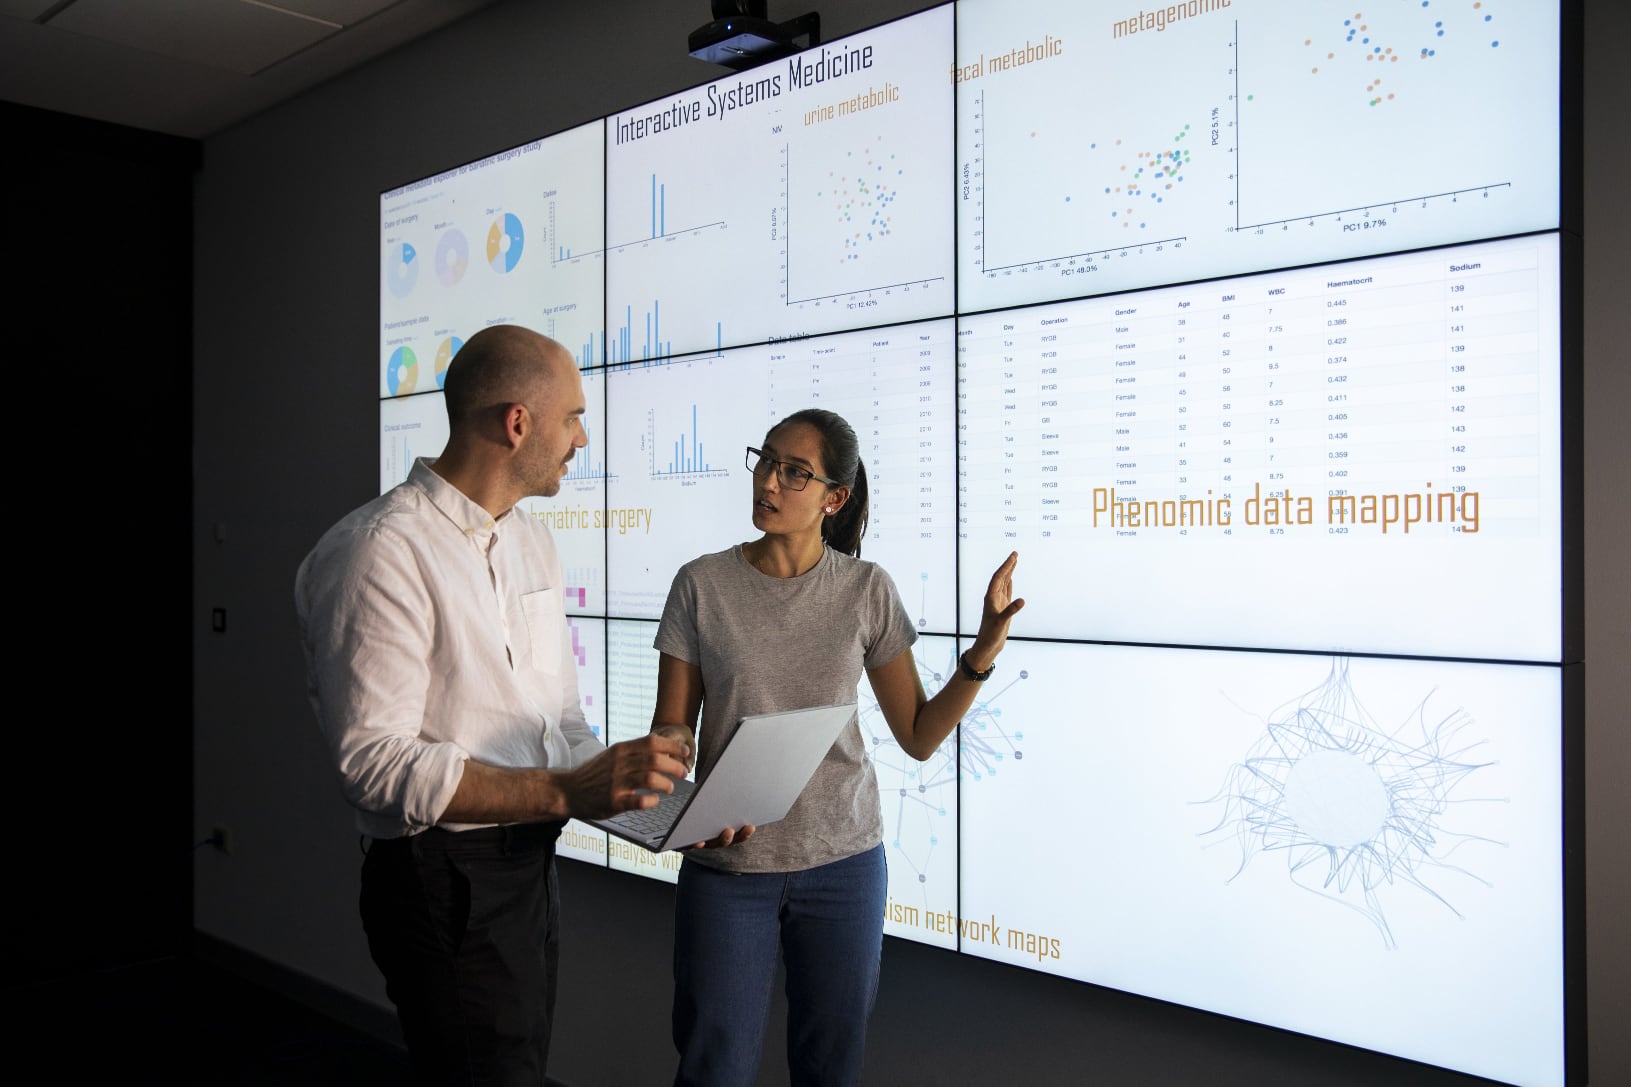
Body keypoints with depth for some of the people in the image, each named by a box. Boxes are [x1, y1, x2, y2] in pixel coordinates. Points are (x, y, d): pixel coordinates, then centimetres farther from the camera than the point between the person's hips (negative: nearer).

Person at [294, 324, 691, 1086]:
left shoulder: (533, 542, 9)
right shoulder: (383, 551, -18)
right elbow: (375, 763, -25)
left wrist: (659, 803, 0)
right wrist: (566, 793, -32)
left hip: (531, 869, 9)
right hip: (446, 881, -8)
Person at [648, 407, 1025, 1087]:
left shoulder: (867, 591, -2)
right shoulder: (702, 584, -4)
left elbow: (919, 736, 0)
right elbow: (672, 727, -1)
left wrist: (981, 655, -14)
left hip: (843, 860, 1)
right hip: (727, 860, -1)